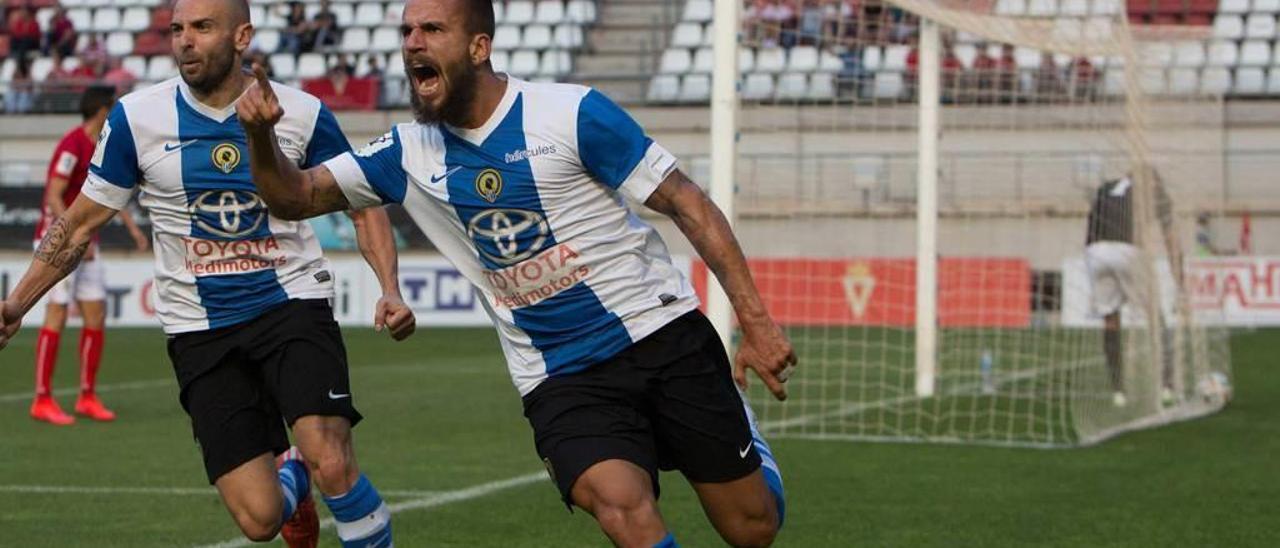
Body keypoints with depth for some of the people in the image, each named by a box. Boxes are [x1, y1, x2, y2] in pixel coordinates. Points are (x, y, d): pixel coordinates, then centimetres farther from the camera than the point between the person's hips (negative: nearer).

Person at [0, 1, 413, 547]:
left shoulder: (303, 113, -5)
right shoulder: (135, 117, -4)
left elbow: (364, 206, 8)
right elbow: (80, 224, 7)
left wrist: (390, 290, -7)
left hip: (292, 303, -1)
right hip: (199, 331, 1)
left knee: (332, 465, -25)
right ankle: (291, 474, 30)